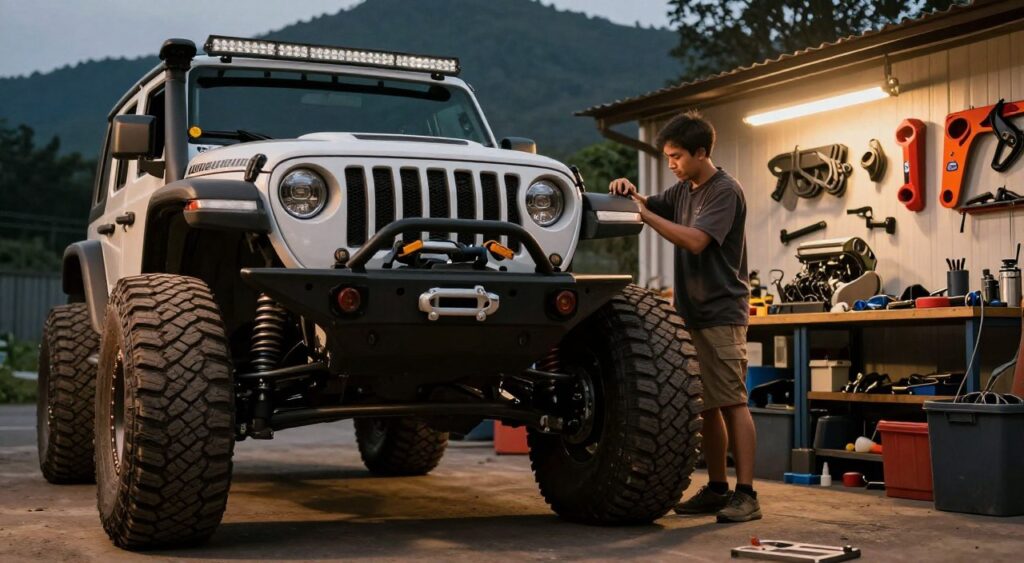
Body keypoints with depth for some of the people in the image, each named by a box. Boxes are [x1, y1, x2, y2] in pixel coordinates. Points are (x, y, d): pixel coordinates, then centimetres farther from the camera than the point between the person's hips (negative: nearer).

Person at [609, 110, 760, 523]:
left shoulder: (725, 191, -10)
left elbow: (695, 240, -21)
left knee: (732, 402, -9)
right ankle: (716, 488, 15)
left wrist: (642, 213, -21)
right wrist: (631, 195, -7)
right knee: (707, 405, 9)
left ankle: (746, 494, -9)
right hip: (693, 312, 8)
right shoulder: (683, 190, 16)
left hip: (721, 313, -8)